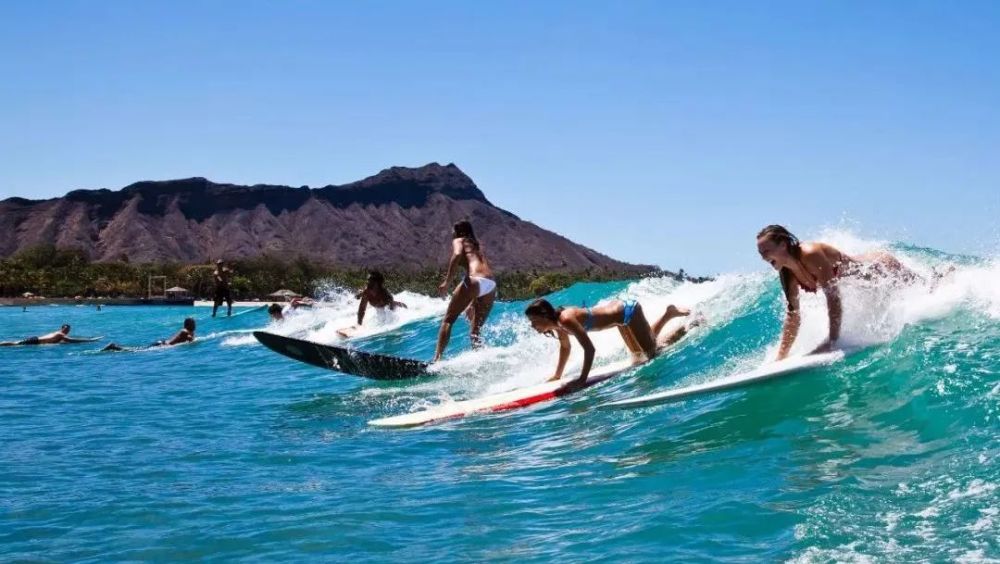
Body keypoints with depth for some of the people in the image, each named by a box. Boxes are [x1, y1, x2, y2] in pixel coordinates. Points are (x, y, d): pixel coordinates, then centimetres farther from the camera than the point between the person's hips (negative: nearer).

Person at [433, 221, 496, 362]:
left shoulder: (458, 240, 16)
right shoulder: (478, 245, 35)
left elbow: (457, 254, -8)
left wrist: (447, 282, -11)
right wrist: (472, 304, 36)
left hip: (475, 280, -6)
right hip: (491, 285, 6)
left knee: (448, 320, 0)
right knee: (476, 330, 15)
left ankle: (437, 358, -13)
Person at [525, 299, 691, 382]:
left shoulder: (566, 320, -36)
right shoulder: (558, 324, -9)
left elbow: (589, 349, -37)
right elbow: (565, 347, 10)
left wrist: (583, 379, -35)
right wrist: (557, 375, 14)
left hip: (626, 313, -8)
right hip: (618, 309, 8)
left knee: (652, 352, 4)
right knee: (640, 357, 26)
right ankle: (668, 314, 32)